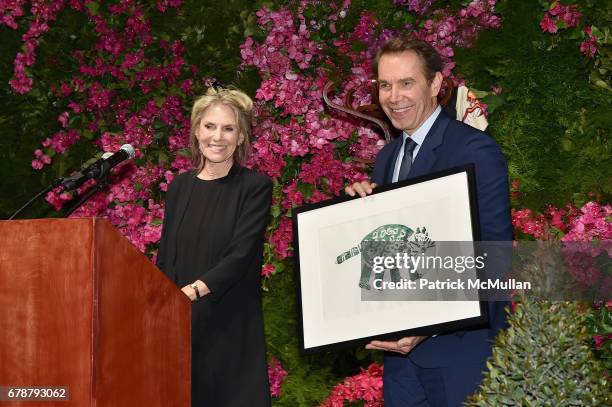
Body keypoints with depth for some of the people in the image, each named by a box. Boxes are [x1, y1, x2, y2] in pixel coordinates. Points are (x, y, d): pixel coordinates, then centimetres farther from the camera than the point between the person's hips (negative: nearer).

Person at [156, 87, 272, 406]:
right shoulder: (181, 186, 10)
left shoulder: (255, 187, -4)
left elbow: (241, 255, -14)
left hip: (230, 327, -4)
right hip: (181, 325, 4)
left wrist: (193, 290, -27)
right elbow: (165, 256, 13)